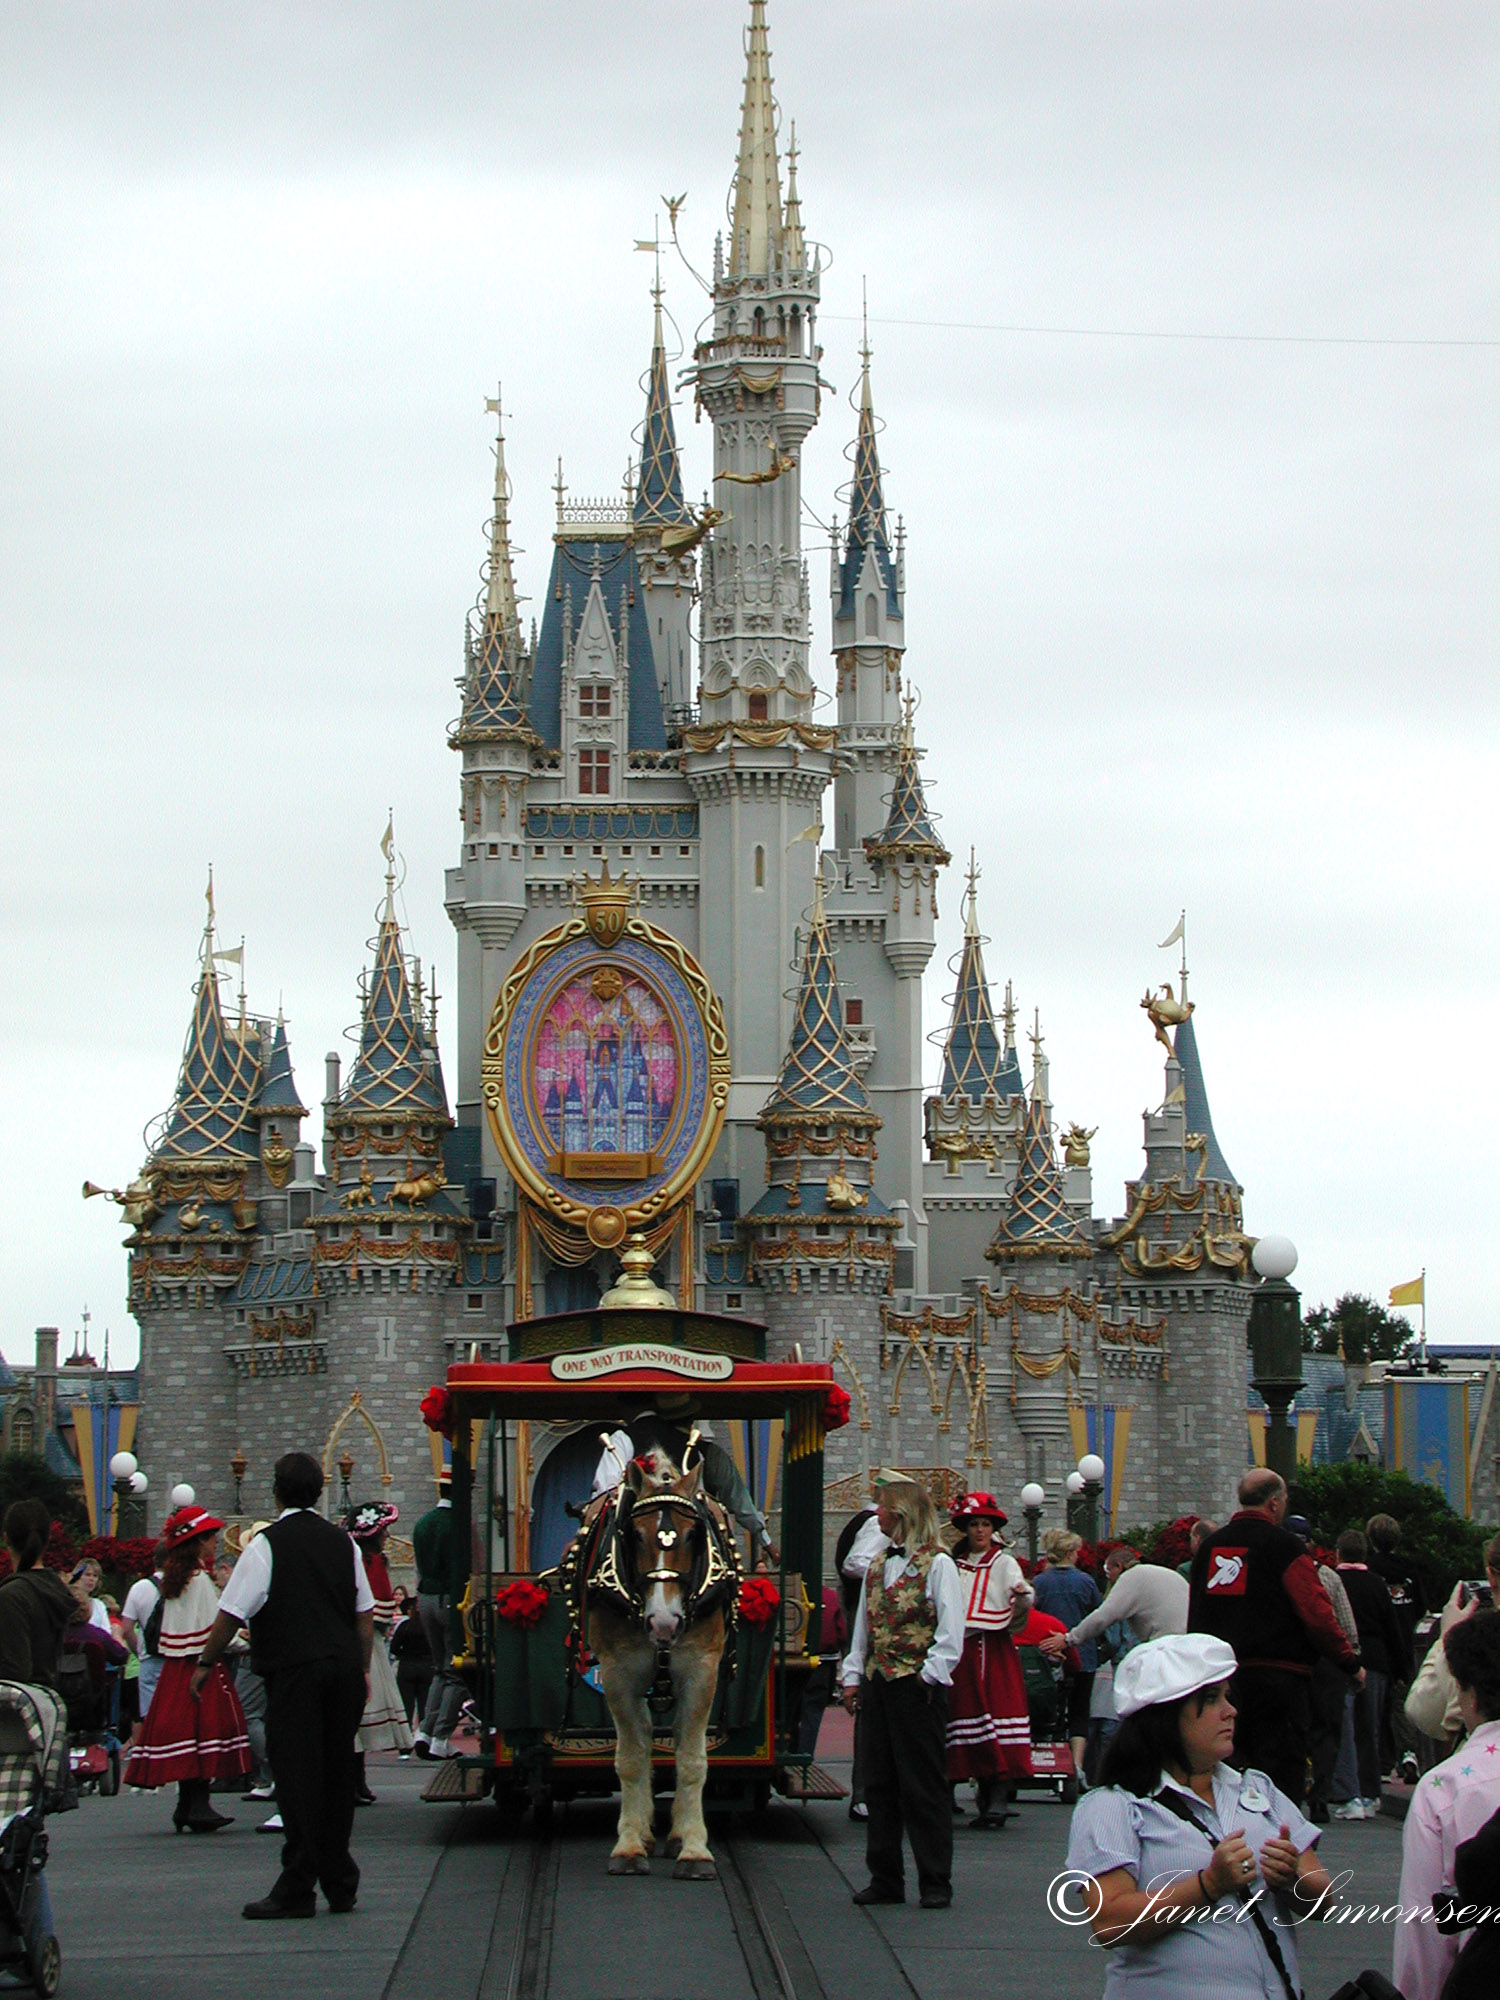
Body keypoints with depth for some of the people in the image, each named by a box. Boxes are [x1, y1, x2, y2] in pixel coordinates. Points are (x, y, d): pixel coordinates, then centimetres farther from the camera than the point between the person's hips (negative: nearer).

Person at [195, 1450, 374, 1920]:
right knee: (336, 1774, 11)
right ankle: (339, 1884, 15)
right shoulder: (341, 1542, 11)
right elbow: (365, 1613, 15)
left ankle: (297, 1889, -7)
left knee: (297, 1777, -5)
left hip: (293, 1671, -6)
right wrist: (362, 1670, 23)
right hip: (343, 1667, 6)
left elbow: (232, 1614, -8)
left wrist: (207, 1662, 3)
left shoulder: (267, 1545, -7)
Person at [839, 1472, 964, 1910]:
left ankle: (935, 1883, 1)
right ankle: (885, 1878, 13)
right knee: (879, 1785, 8)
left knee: (923, 1786, -4)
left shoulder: (937, 1563, -6)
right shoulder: (878, 1565, 15)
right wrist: (853, 1676, 11)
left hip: (917, 1687, -7)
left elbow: (951, 1631, -9)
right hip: (877, 1684, 7)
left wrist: (931, 1675, -15)